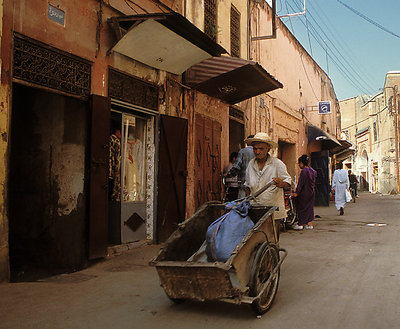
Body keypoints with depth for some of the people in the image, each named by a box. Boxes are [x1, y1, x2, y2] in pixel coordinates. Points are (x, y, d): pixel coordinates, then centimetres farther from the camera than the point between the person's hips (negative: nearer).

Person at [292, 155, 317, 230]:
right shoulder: (313, 171, 8)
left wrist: (296, 192, -16)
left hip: (304, 192, -8)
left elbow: (300, 183, -18)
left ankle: (300, 224, 5)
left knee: (302, 207, 1)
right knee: (310, 207, 12)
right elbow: (314, 182, 14)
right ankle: (310, 224, 13)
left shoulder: (304, 171, -17)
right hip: (312, 192, 8)